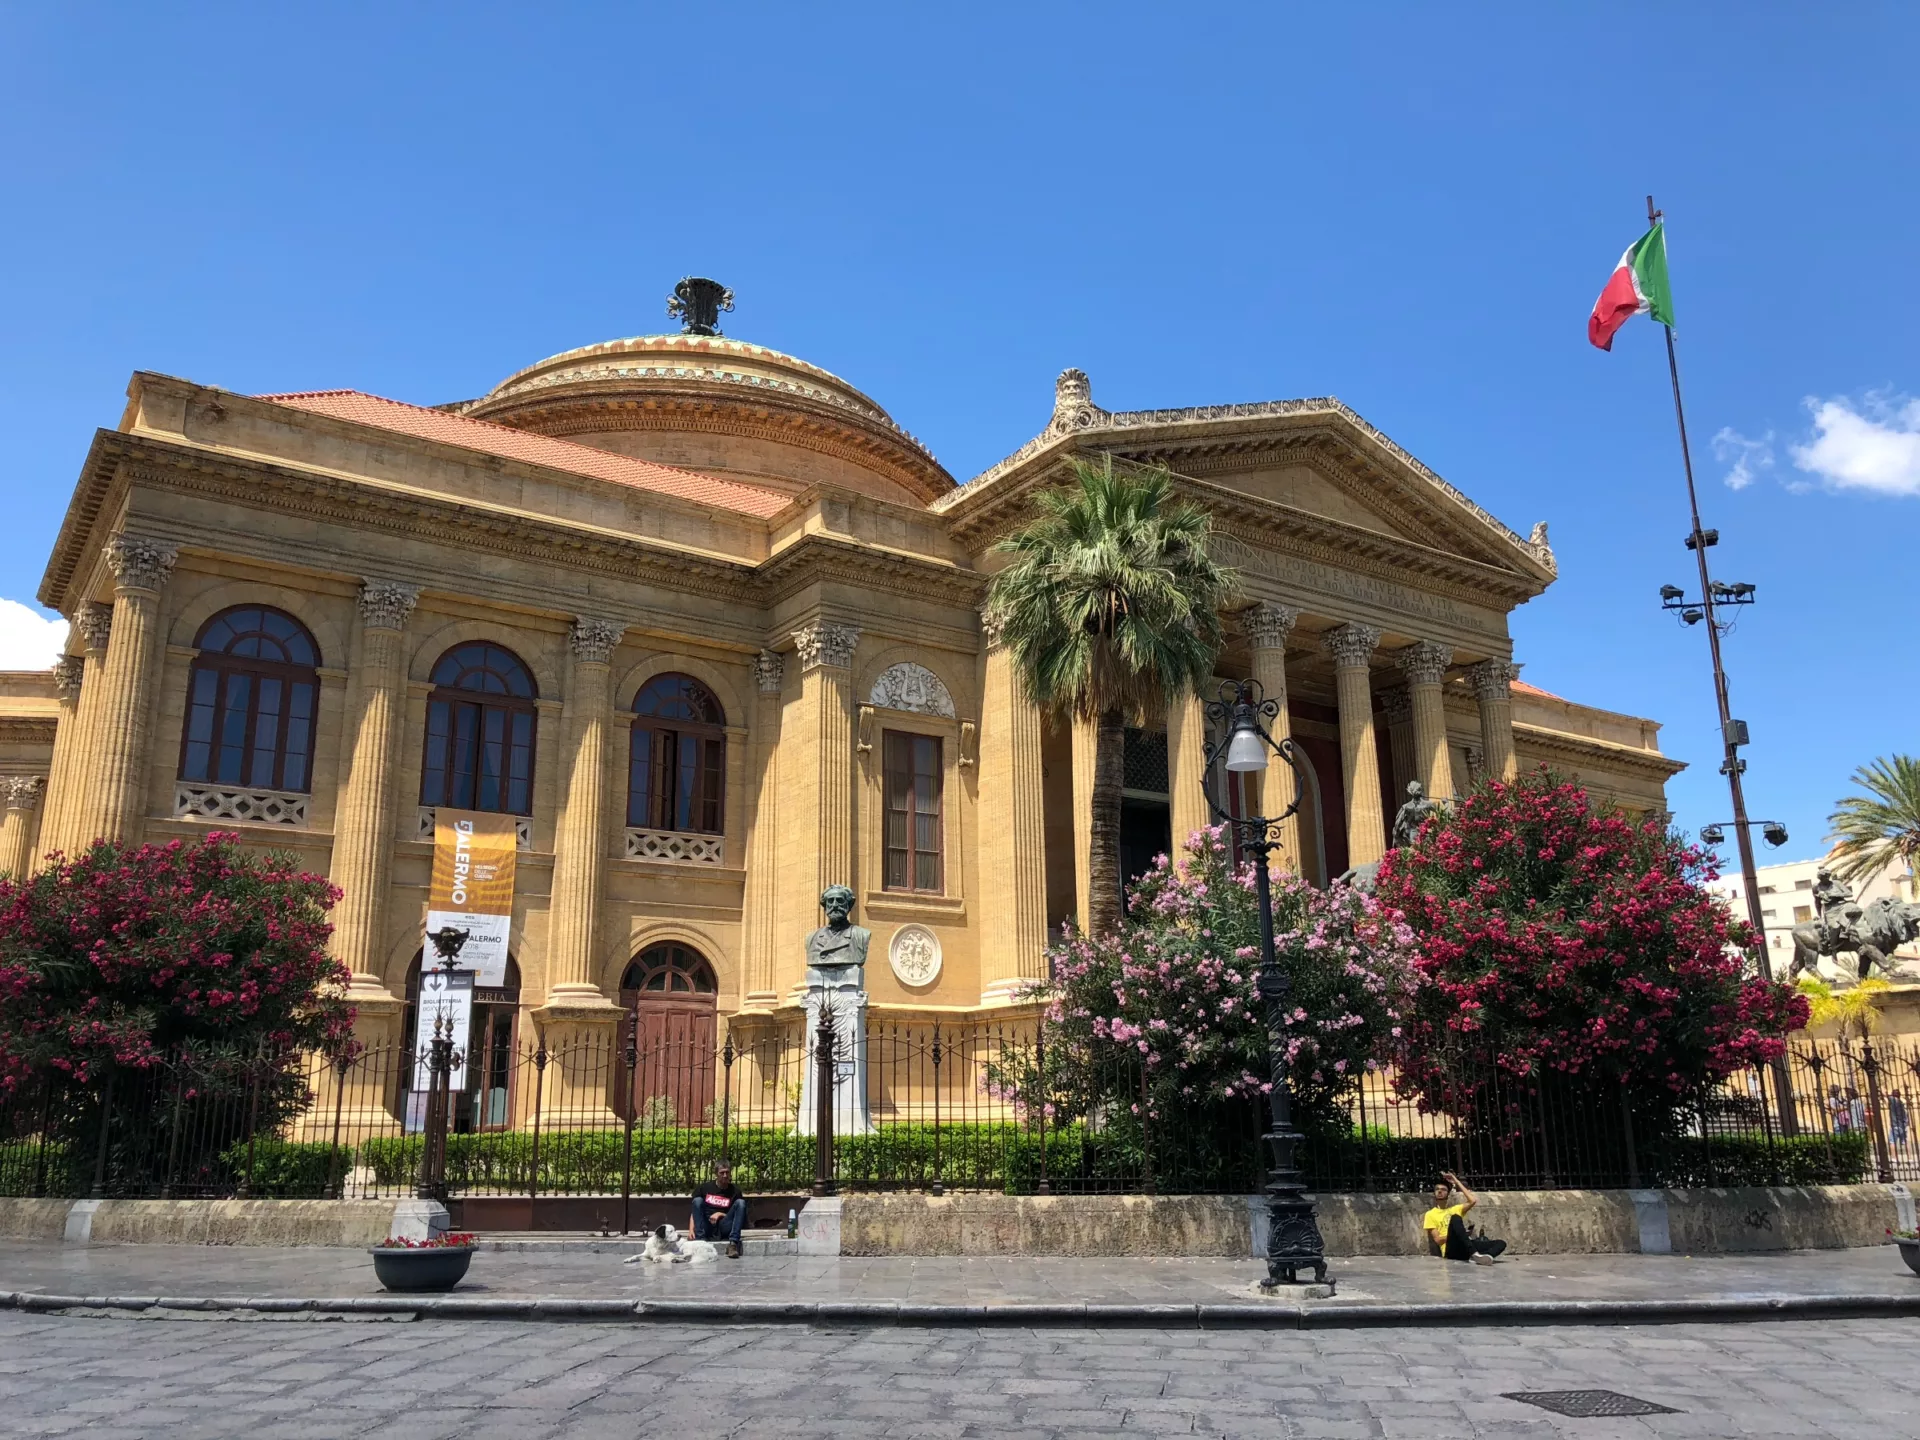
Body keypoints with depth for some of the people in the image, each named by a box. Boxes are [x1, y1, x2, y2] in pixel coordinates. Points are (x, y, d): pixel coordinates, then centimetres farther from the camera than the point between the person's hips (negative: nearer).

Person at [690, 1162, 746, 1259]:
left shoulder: (735, 1191, 5)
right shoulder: (705, 1187, 6)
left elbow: (737, 1214, 9)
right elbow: (695, 1210, 5)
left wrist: (720, 1214, -7)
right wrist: (691, 1229, -10)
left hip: (724, 1228, 0)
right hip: (706, 1227, 0)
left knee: (740, 1202, -20)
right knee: (697, 1200, -21)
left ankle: (733, 1243, -32)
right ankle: (700, 1241, -30)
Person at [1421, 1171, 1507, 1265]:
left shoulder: (1455, 1209, 28)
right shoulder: (1430, 1214, 14)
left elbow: (1472, 1201, 9)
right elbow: (1438, 1240, 2)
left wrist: (1457, 1182, 15)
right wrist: (1455, 1234, -9)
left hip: (1465, 1248, 5)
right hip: (1451, 1250, -5)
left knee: (1501, 1243, -13)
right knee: (1455, 1218, -31)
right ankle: (1474, 1254, -46)